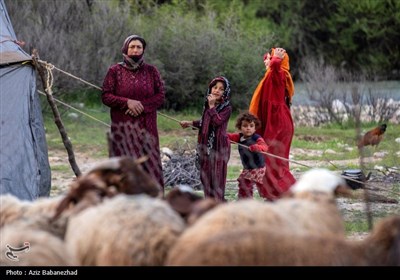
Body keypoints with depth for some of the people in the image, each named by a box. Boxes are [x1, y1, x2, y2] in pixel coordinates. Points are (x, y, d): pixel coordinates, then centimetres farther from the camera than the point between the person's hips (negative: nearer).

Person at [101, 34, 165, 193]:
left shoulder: (151, 71, 8)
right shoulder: (115, 71, 3)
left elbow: (161, 96, 3)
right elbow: (105, 96, -1)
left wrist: (142, 105, -12)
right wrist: (127, 102, -14)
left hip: (146, 126, 2)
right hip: (123, 126, -2)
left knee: (149, 163, -4)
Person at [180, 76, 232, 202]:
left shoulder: (226, 108, -10)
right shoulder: (207, 104, 10)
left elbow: (217, 121, -25)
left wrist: (212, 106, -21)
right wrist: (190, 123, 29)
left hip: (219, 145, -7)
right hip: (205, 144, 7)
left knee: (217, 175, -5)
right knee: (206, 175, 10)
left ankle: (218, 201, -1)